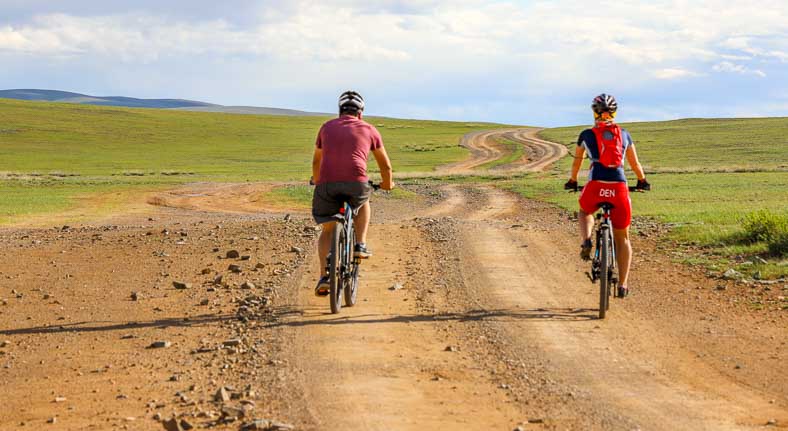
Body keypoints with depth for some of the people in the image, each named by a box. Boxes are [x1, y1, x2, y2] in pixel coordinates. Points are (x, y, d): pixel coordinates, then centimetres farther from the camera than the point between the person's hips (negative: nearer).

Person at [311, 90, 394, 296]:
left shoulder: (327, 127, 24)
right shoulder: (369, 129, 19)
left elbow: (316, 161, 37)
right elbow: (385, 165, 28)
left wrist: (317, 182, 56)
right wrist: (387, 183, 48)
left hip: (327, 184, 1)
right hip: (356, 183, -1)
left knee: (328, 229, 18)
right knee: (363, 203, 35)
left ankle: (324, 276, 2)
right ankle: (361, 245, 19)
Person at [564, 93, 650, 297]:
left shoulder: (586, 135, 14)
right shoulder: (624, 135, 16)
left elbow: (577, 162, 29)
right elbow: (635, 163, 26)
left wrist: (572, 182, 47)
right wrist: (642, 181, 45)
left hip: (595, 186, -1)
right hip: (619, 187, 1)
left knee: (585, 212, 34)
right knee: (622, 238, 15)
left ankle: (586, 240, 5)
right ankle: (623, 284, 10)